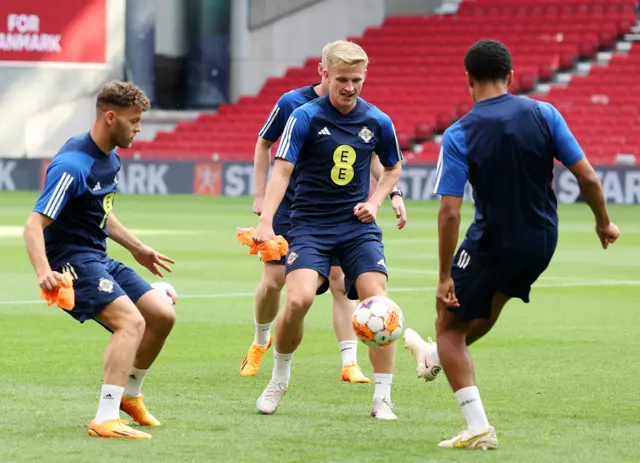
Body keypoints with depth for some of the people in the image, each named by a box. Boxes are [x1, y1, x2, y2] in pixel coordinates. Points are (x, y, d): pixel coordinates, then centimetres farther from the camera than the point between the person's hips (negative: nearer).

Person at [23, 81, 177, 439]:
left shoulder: (111, 160, 10)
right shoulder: (72, 166, -21)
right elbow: (34, 225, -25)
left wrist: (137, 248, 33)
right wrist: (44, 272, -39)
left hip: (99, 258, 9)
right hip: (71, 261, -9)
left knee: (162, 315, 4)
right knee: (131, 321, -25)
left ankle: (129, 394, 24)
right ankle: (106, 420, -30)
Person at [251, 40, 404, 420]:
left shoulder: (378, 122, 2)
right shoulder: (306, 117, -7)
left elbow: (394, 167, 20)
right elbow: (282, 170, -12)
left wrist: (375, 202, 3)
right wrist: (266, 221, -25)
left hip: (358, 227, 3)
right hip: (310, 225, -3)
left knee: (378, 302, -13)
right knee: (299, 299, -22)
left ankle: (383, 398, -1)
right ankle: (279, 379, 4)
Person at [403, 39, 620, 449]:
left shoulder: (459, 135, -15)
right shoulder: (543, 114, -9)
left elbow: (449, 212, -18)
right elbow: (588, 177, -8)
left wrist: (445, 277, -12)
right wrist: (604, 222, 10)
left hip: (492, 244, -5)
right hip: (542, 243, 5)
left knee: (450, 327, 14)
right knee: (491, 300, 33)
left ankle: (478, 428, 5)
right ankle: (436, 357, 58)